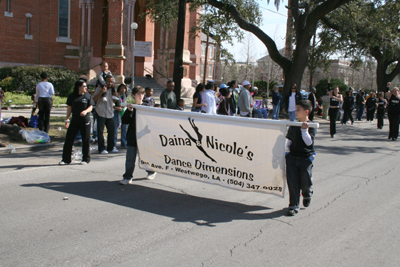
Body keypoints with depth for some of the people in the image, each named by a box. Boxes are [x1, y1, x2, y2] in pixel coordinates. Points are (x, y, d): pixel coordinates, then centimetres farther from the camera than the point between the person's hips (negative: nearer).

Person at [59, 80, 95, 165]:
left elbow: (90, 107, 1)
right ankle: (66, 159, 9)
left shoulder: (88, 96, 3)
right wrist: (67, 120, 6)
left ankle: (86, 159, 17)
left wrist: (86, 111, -20)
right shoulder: (71, 96, 5)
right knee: (69, 139, 0)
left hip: (85, 121, -1)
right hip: (74, 120, 1)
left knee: (86, 140, 2)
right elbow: (69, 108, 10)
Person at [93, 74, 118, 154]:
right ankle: (102, 148, 3)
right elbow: (94, 99, -7)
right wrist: (101, 92, -20)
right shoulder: (99, 88, 0)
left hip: (110, 113, 5)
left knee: (112, 130, 7)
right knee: (100, 131, -3)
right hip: (101, 113, -5)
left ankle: (110, 147, 19)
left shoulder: (112, 89, 13)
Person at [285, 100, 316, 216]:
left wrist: (304, 130, -27)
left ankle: (307, 194, 39)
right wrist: (287, 151, 7)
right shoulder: (293, 126, 6)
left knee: (305, 182, 3)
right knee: (292, 182, -1)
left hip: (306, 158, -4)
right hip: (292, 157, 4)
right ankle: (294, 206, 8)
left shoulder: (311, 126, -8)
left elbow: (309, 142, -18)